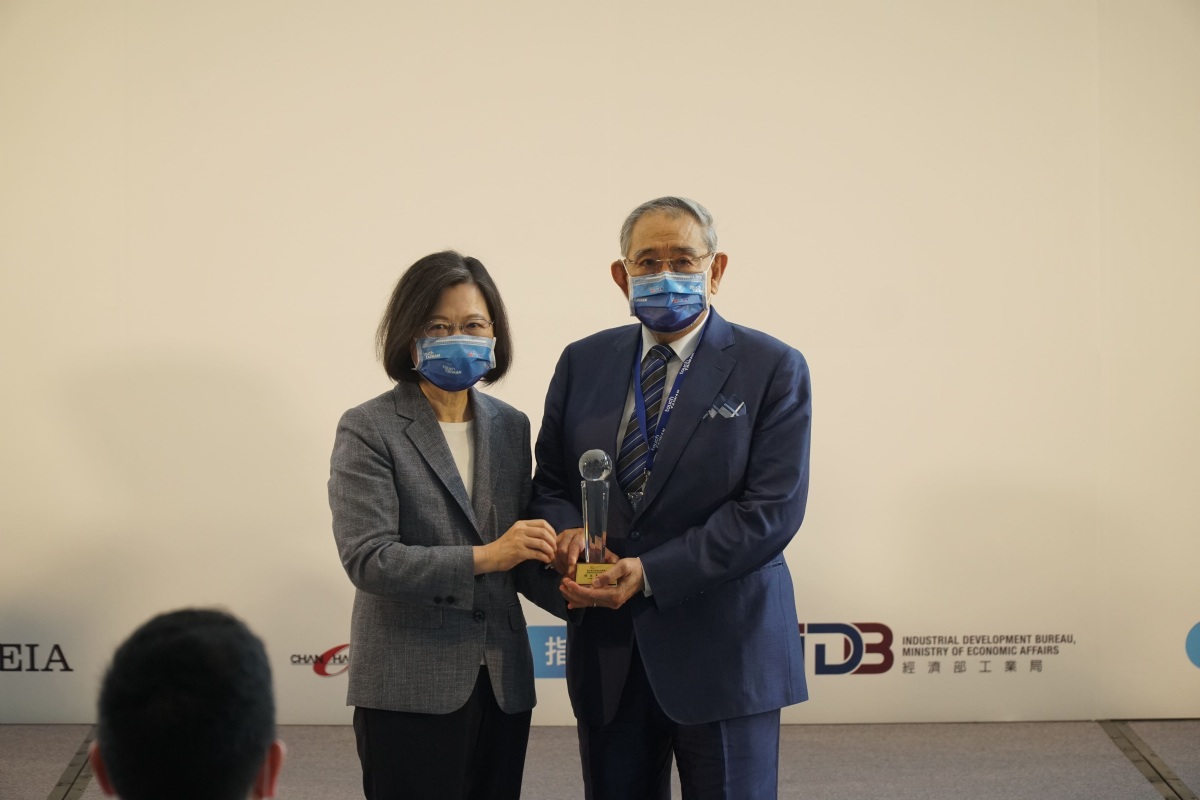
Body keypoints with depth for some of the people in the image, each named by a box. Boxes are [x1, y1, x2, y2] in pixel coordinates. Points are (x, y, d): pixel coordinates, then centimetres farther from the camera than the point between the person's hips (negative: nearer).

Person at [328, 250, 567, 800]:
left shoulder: (510, 426, 11)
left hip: (502, 685, 5)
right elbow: (367, 559, -15)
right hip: (411, 687, -5)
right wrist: (482, 557, -21)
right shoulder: (368, 430, -5)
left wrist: (564, 588, -6)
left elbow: (516, 556, 14)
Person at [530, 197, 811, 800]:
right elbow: (549, 481, 13)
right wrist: (566, 530, -11)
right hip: (607, 651, 4)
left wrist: (651, 573, -19)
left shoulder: (772, 369, -4)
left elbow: (773, 510, -12)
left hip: (723, 653, -3)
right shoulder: (583, 363, 9)